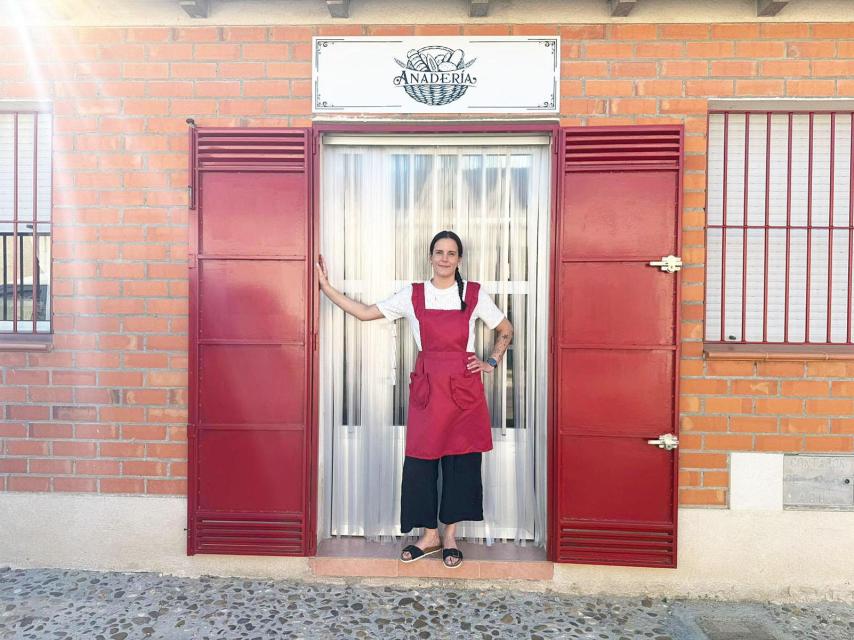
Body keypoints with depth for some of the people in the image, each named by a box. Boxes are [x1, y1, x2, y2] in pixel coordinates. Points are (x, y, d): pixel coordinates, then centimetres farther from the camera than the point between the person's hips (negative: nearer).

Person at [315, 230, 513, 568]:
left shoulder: (475, 295, 2)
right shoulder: (412, 295, 3)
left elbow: (506, 331, 13)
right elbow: (364, 312, 4)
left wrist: (491, 362, 2)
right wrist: (325, 286, 1)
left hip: (464, 388, 0)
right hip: (426, 388, 1)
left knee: (461, 461, 5)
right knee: (420, 461, 4)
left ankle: (450, 536, 24)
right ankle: (429, 535, 23)